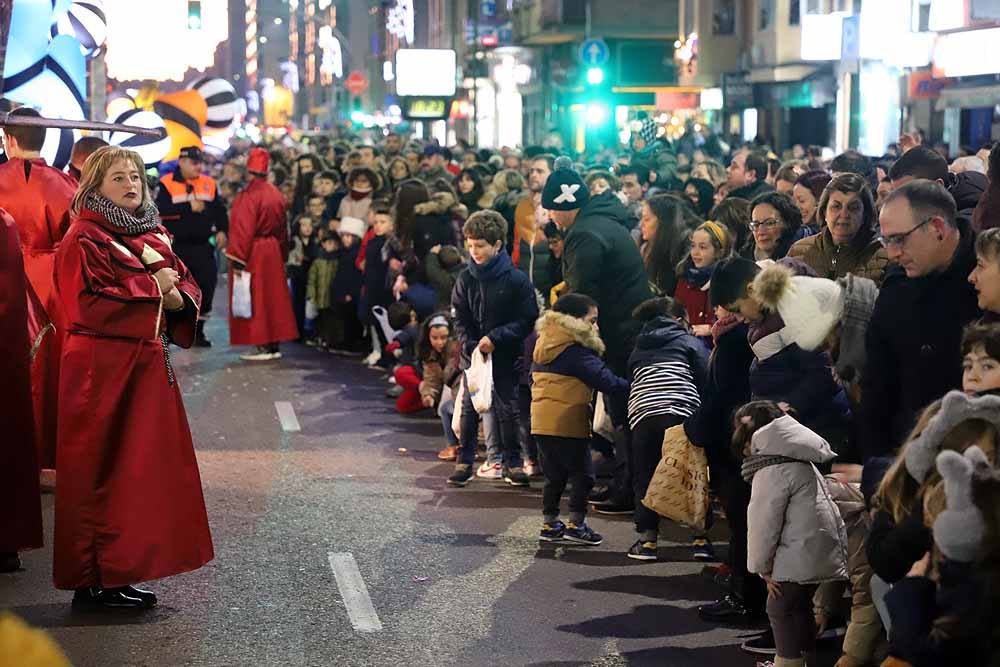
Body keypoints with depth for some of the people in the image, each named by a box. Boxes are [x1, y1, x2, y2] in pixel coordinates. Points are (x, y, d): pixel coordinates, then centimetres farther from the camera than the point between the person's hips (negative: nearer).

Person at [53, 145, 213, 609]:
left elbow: (186, 284, 18)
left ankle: (120, 572, 16)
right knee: (101, 476, -5)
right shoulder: (83, 239, -8)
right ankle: (93, 582, 1)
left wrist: (178, 297, -6)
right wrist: (150, 287, -14)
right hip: (101, 371, -8)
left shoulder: (152, 236, 15)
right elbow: (86, 303, -18)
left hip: (147, 365, 8)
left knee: (147, 471, 8)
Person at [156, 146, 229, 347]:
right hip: (176, 246, -4)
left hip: (203, 246, 4)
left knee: (206, 286, 2)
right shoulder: (167, 183, -5)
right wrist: (189, 208, -20)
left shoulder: (209, 184, 9)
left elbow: (220, 210, 11)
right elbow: (161, 210, -18)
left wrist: (222, 230, -5)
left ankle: (198, 332, 15)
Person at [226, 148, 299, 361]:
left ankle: (262, 346, -1)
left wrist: (237, 261, -18)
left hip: (253, 254, -7)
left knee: (255, 300, -1)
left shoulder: (249, 195, -17)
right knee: (272, 297, 12)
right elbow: (282, 227, 12)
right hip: (273, 253, 7)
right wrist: (282, 254, 19)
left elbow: (243, 230, -20)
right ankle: (274, 345, 16)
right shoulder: (276, 194, 6)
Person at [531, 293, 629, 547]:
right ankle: (576, 524, 2)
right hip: (568, 420, -8)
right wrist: (631, 386, -9)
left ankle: (550, 523, 19)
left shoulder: (542, 345, 13)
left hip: (541, 419, 8)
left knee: (554, 474, 16)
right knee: (582, 472, 3)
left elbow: (533, 377, 22)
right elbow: (604, 380, -15)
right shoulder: (577, 351, -12)